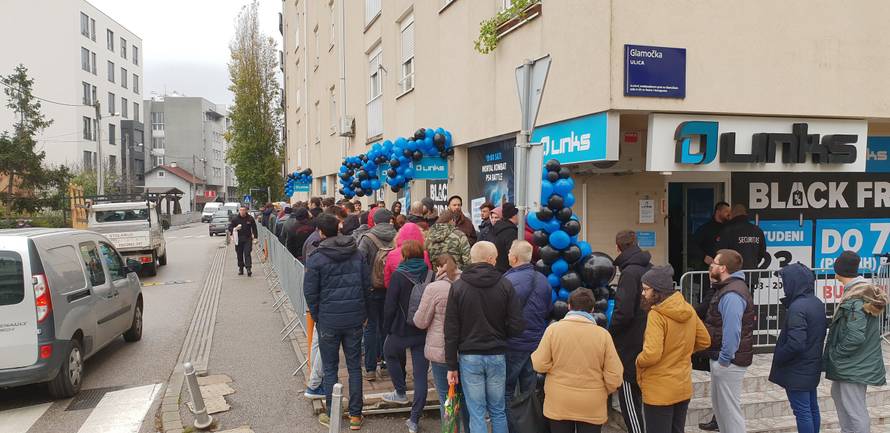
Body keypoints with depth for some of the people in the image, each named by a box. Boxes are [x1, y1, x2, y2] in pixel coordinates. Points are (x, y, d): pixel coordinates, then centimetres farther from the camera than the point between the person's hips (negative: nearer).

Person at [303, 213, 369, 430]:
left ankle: (332, 416, 18)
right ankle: (355, 415, 17)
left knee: (330, 369, 10)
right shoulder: (357, 254, 1)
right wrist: (362, 313, 12)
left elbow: (310, 292, -8)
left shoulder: (316, 258, -11)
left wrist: (317, 316, 6)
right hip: (354, 319, 3)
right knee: (355, 367, 11)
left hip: (328, 320, -3)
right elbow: (367, 285, 4)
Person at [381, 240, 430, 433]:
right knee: (421, 375, 6)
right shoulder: (430, 276, -3)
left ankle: (401, 392, 32)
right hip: (424, 331, 3)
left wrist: (387, 328, 2)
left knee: (390, 354, 30)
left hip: (401, 330, -2)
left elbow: (390, 306, -11)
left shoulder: (398, 276, -12)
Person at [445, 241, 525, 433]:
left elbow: (451, 330, -4)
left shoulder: (457, 287, -4)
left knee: (476, 414, 5)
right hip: (497, 355, 1)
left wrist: (452, 366, 1)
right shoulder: (505, 285, -5)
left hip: (469, 357, -1)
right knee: (498, 411, 15)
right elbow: (517, 326, -6)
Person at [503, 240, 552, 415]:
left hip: (513, 344, -6)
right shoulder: (543, 280, 0)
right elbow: (549, 311, 10)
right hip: (537, 343, 6)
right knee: (531, 391, 16)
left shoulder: (508, 281, -20)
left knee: (506, 390, 6)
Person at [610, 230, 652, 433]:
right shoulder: (650, 269, 10)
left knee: (629, 399, 0)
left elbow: (624, 312, -23)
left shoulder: (630, 272, -17)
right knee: (638, 398, 18)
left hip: (631, 346, -9)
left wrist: (609, 334, -8)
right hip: (646, 343, 9)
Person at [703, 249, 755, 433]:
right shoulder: (728, 287, 13)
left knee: (729, 408, 0)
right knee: (718, 403, 21)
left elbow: (732, 331, -28)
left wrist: (724, 359, -23)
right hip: (721, 357, 11)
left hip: (727, 361, -11)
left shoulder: (732, 294, -23)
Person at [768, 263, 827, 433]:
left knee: (802, 411, 0)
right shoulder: (818, 303, 4)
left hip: (797, 371, -9)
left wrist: (778, 358, -13)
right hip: (812, 366, 9)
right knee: (812, 408, 19)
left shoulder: (797, 308, -25)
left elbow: (795, 344, -27)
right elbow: (823, 328, 15)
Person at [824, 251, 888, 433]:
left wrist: (833, 354, -14)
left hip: (854, 365, -10)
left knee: (855, 413, -2)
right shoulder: (866, 290, 5)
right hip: (860, 362, 10)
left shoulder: (854, 299, -24)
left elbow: (855, 337, -28)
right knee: (837, 393, 26)